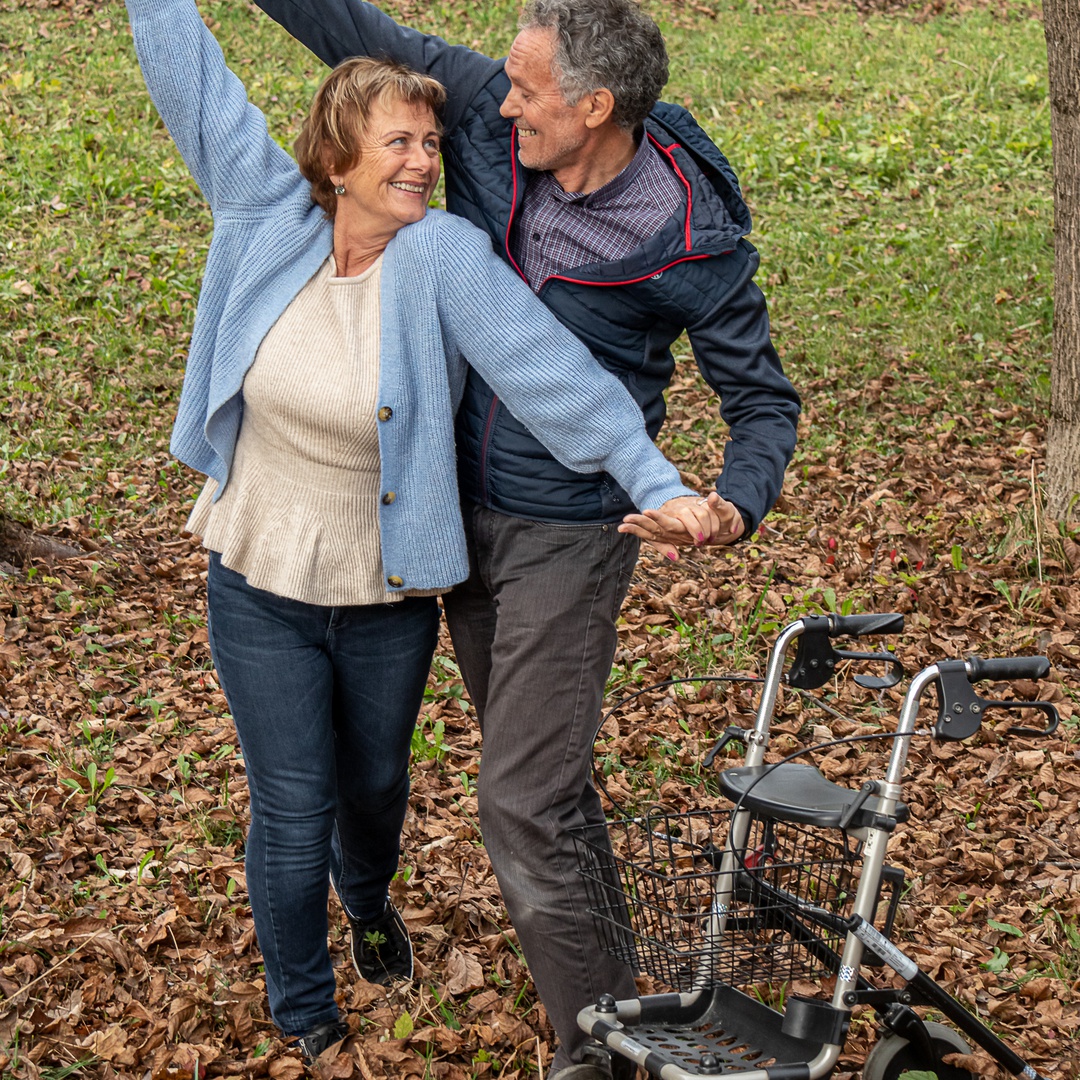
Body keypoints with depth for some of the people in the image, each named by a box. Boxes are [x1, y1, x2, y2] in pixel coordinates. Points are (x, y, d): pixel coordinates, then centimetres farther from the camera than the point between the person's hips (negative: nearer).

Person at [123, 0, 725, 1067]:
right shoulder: (269, 218, -9)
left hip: (389, 596, 0)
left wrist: (655, 481, -35)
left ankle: (368, 896, 59)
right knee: (293, 810, 7)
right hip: (260, 589, 0)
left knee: (375, 781, 23)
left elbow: (550, 366, -27)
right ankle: (302, 1017, 32)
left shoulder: (442, 254, -17)